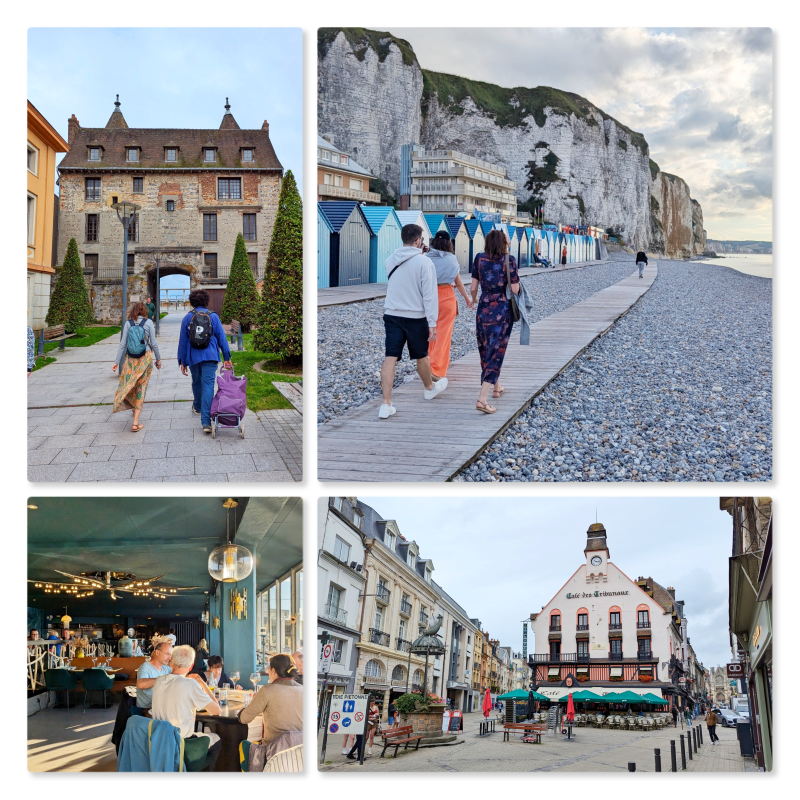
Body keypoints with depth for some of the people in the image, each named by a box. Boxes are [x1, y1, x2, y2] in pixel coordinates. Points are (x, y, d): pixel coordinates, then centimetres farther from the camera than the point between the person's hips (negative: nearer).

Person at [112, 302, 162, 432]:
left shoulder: (128, 323, 0)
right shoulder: (148, 322, -4)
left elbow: (123, 344, -1)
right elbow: (153, 343, -3)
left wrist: (117, 362, 3)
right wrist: (158, 359, 9)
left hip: (130, 359, 1)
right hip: (145, 358, -1)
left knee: (129, 385, 18)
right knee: (141, 388, 2)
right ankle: (135, 423, -2)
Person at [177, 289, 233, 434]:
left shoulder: (187, 318, 2)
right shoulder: (213, 316, 1)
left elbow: (183, 341, 4)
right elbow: (221, 338, 3)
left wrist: (182, 361, 11)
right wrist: (227, 358, 9)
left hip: (193, 357, 2)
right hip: (210, 357, -1)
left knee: (196, 382, 24)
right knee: (208, 385, -6)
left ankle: (197, 407, 48)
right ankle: (206, 421, -15)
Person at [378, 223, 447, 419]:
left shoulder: (390, 260, 4)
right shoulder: (424, 262, -13)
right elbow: (429, 295, -15)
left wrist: (418, 253, 20)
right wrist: (432, 324, -13)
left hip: (391, 315, 3)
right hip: (416, 317, -3)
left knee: (390, 358, -2)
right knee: (421, 356, 17)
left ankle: (386, 405, -8)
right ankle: (430, 388, 42)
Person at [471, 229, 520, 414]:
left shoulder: (480, 258, 0)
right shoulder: (509, 260, -9)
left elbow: (473, 287, 2)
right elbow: (515, 289, -10)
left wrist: (473, 299, 23)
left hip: (483, 310, 4)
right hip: (502, 311, -4)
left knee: (486, 350, 21)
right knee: (496, 352, -1)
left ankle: (496, 388, 39)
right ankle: (482, 399, -13)